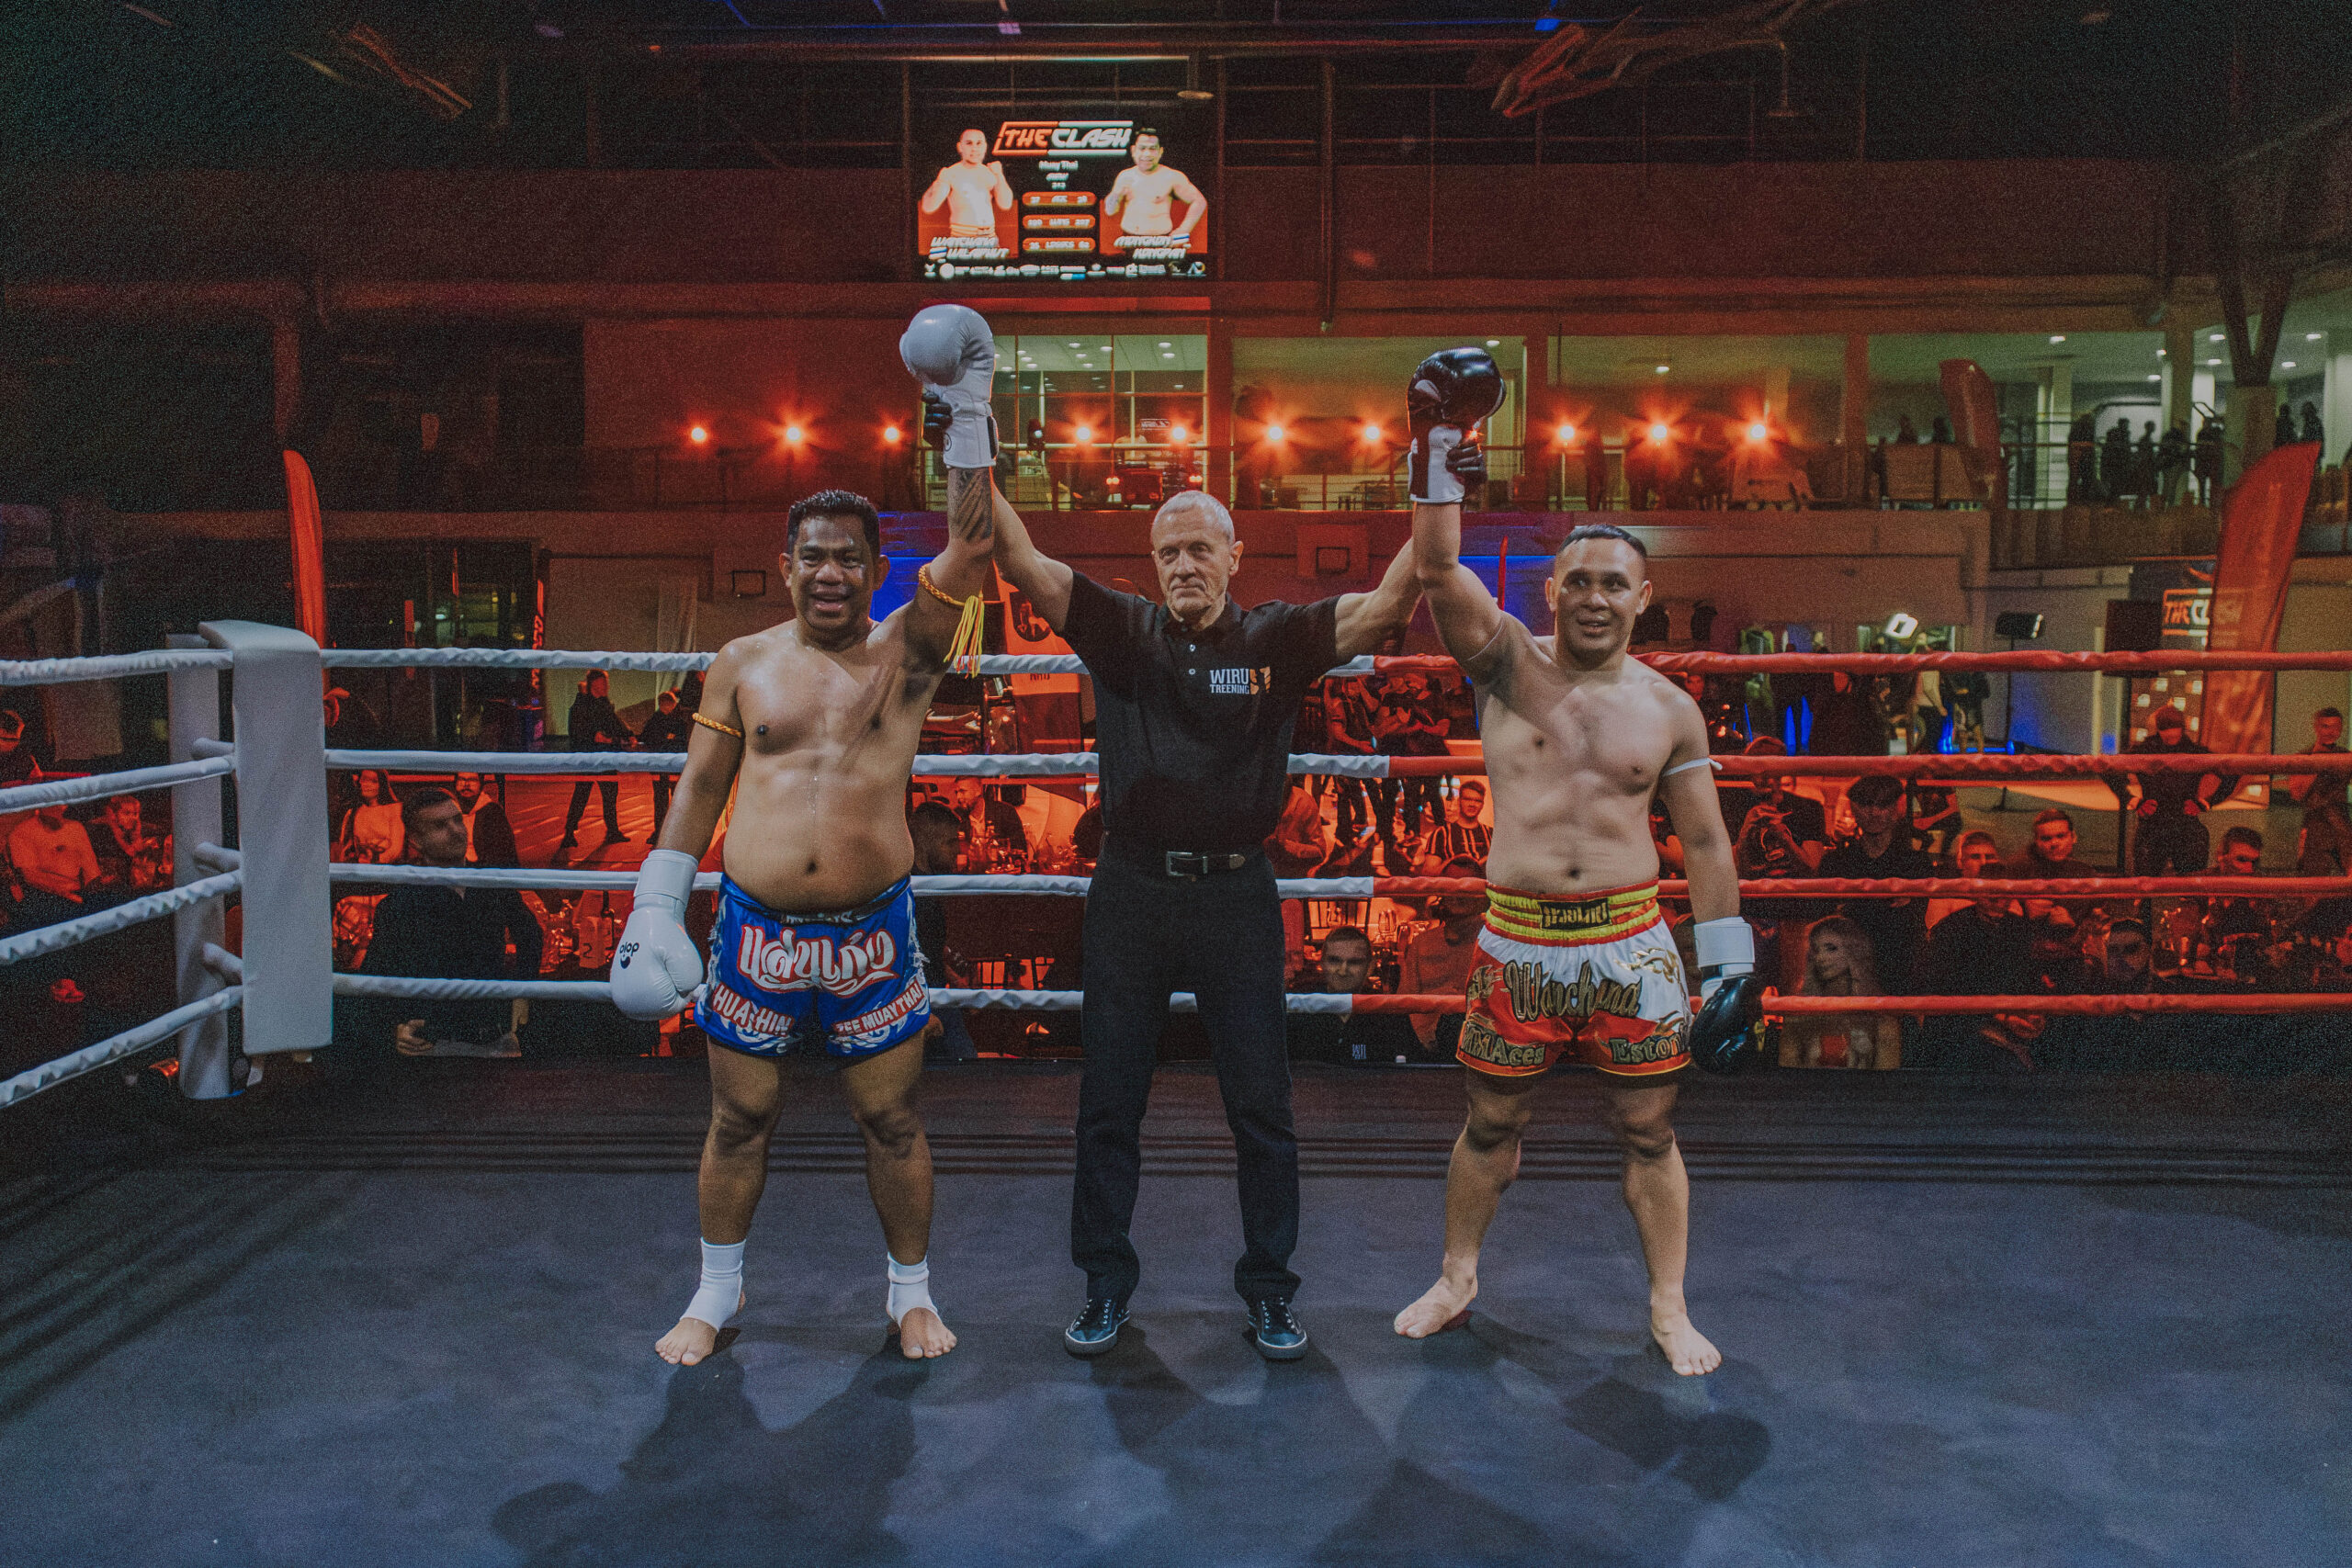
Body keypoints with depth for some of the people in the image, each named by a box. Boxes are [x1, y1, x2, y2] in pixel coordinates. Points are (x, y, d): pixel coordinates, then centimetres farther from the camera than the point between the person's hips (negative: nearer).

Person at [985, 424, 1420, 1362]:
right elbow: (1025, 566, -4)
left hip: (1236, 892, -1)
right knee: (1109, 1101, 10)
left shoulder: (1276, 640, 0)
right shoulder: (1123, 632, 3)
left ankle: (1269, 1288, 23)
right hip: (1130, 889, 1)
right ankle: (1105, 1285, 25)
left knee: (1260, 1106, 7)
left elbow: (1388, 603, -11)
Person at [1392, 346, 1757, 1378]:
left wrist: (1729, 961, 7)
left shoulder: (1668, 707, 4)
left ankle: (1670, 1310, 25)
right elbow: (1438, 571, -15)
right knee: (1490, 1125, 12)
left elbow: (1704, 840, 9)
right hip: (1518, 940, 0)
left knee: (1648, 1132, 8)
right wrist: (1438, 461, -25)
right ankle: (1456, 1281, 33)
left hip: (1631, 942, 1)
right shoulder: (1510, 665, 0)